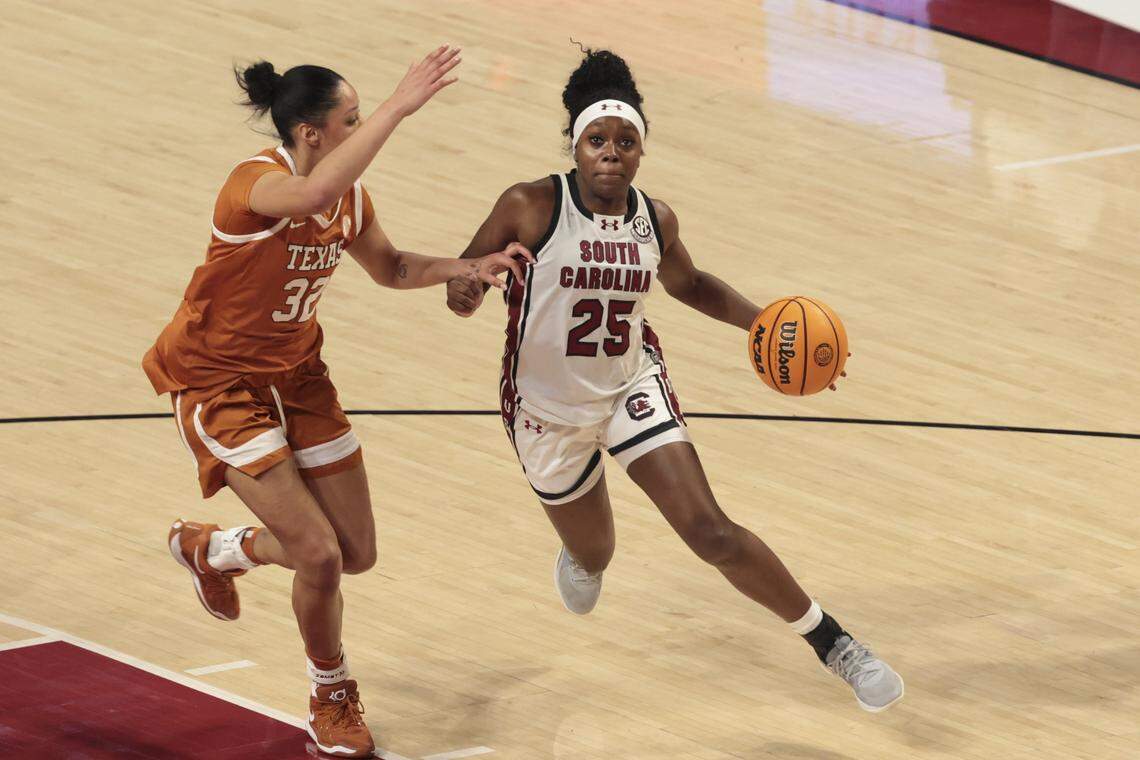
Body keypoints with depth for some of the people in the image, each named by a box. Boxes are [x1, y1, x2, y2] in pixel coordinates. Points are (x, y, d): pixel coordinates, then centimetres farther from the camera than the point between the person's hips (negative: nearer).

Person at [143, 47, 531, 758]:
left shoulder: (350, 194, -4)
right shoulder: (259, 181, -28)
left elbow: (390, 267, 16)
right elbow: (312, 196, -53)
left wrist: (468, 267, -2)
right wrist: (400, 107, -55)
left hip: (294, 374, 8)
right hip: (218, 379, -8)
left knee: (357, 554, 8)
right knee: (319, 555, -16)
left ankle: (212, 548, 36)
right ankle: (333, 696, 13)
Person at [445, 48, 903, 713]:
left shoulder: (656, 220, -8)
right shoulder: (529, 208, -20)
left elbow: (688, 284, 14)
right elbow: (465, 274, -8)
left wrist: (764, 320, 1)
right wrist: (465, 290, -33)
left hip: (633, 389, 1)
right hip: (547, 409, -1)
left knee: (711, 531, -14)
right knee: (594, 556, 19)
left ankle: (831, 642, -2)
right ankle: (581, 558, 61)